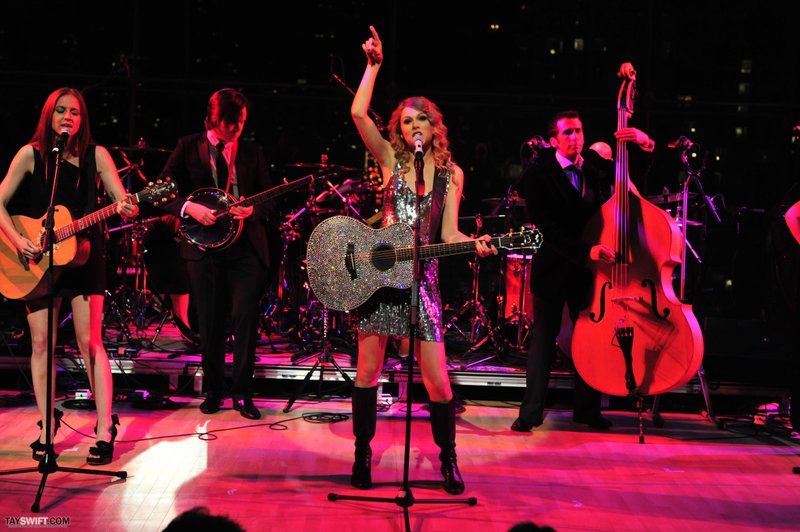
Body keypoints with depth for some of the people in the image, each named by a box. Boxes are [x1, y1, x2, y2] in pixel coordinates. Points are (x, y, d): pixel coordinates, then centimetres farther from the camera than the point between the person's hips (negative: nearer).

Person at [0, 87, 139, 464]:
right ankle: (47, 425, 14)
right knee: (41, 342, 2)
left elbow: (124, 203, -6)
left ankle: (105, 430, -3)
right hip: (37, 261, 1)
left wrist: (128, 209, -30)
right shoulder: (31, 154, -1)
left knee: (90, 342, -6)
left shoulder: (96, 155, -2)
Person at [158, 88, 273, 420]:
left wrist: (252, 210, -13)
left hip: (245, 246, 0)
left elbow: (268, 198, 9)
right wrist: (190, 208, -17)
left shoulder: (252, 151, 9)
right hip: (203, 247, 0)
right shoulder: (188, 147, 5)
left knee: (245, 315, -12)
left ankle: (242, 392, -1)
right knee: (210, 324, 4)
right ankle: (213, 390, 20)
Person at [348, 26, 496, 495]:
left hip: (422, 277, 0)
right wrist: (374, 65, -11)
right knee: (367, 373, 3)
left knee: (438, 381, -4)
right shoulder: (391, 159, 5)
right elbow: (358, 113, -9)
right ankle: (362, 457, 16)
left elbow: (448, 233, 1)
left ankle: (449, 460, 13)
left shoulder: (450, 173, 6)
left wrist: (473, 244, -19)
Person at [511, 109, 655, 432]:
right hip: (554, 269, -3)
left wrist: (644, 142, -12)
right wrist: (586, 250, -31)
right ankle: (531, 411, 9)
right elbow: (547, 227, -20)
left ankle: (587, 409, 20)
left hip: (589, 269, 4)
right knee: (543, 339, 3)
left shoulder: (596, 164, 2)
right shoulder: (538, 175, -11)